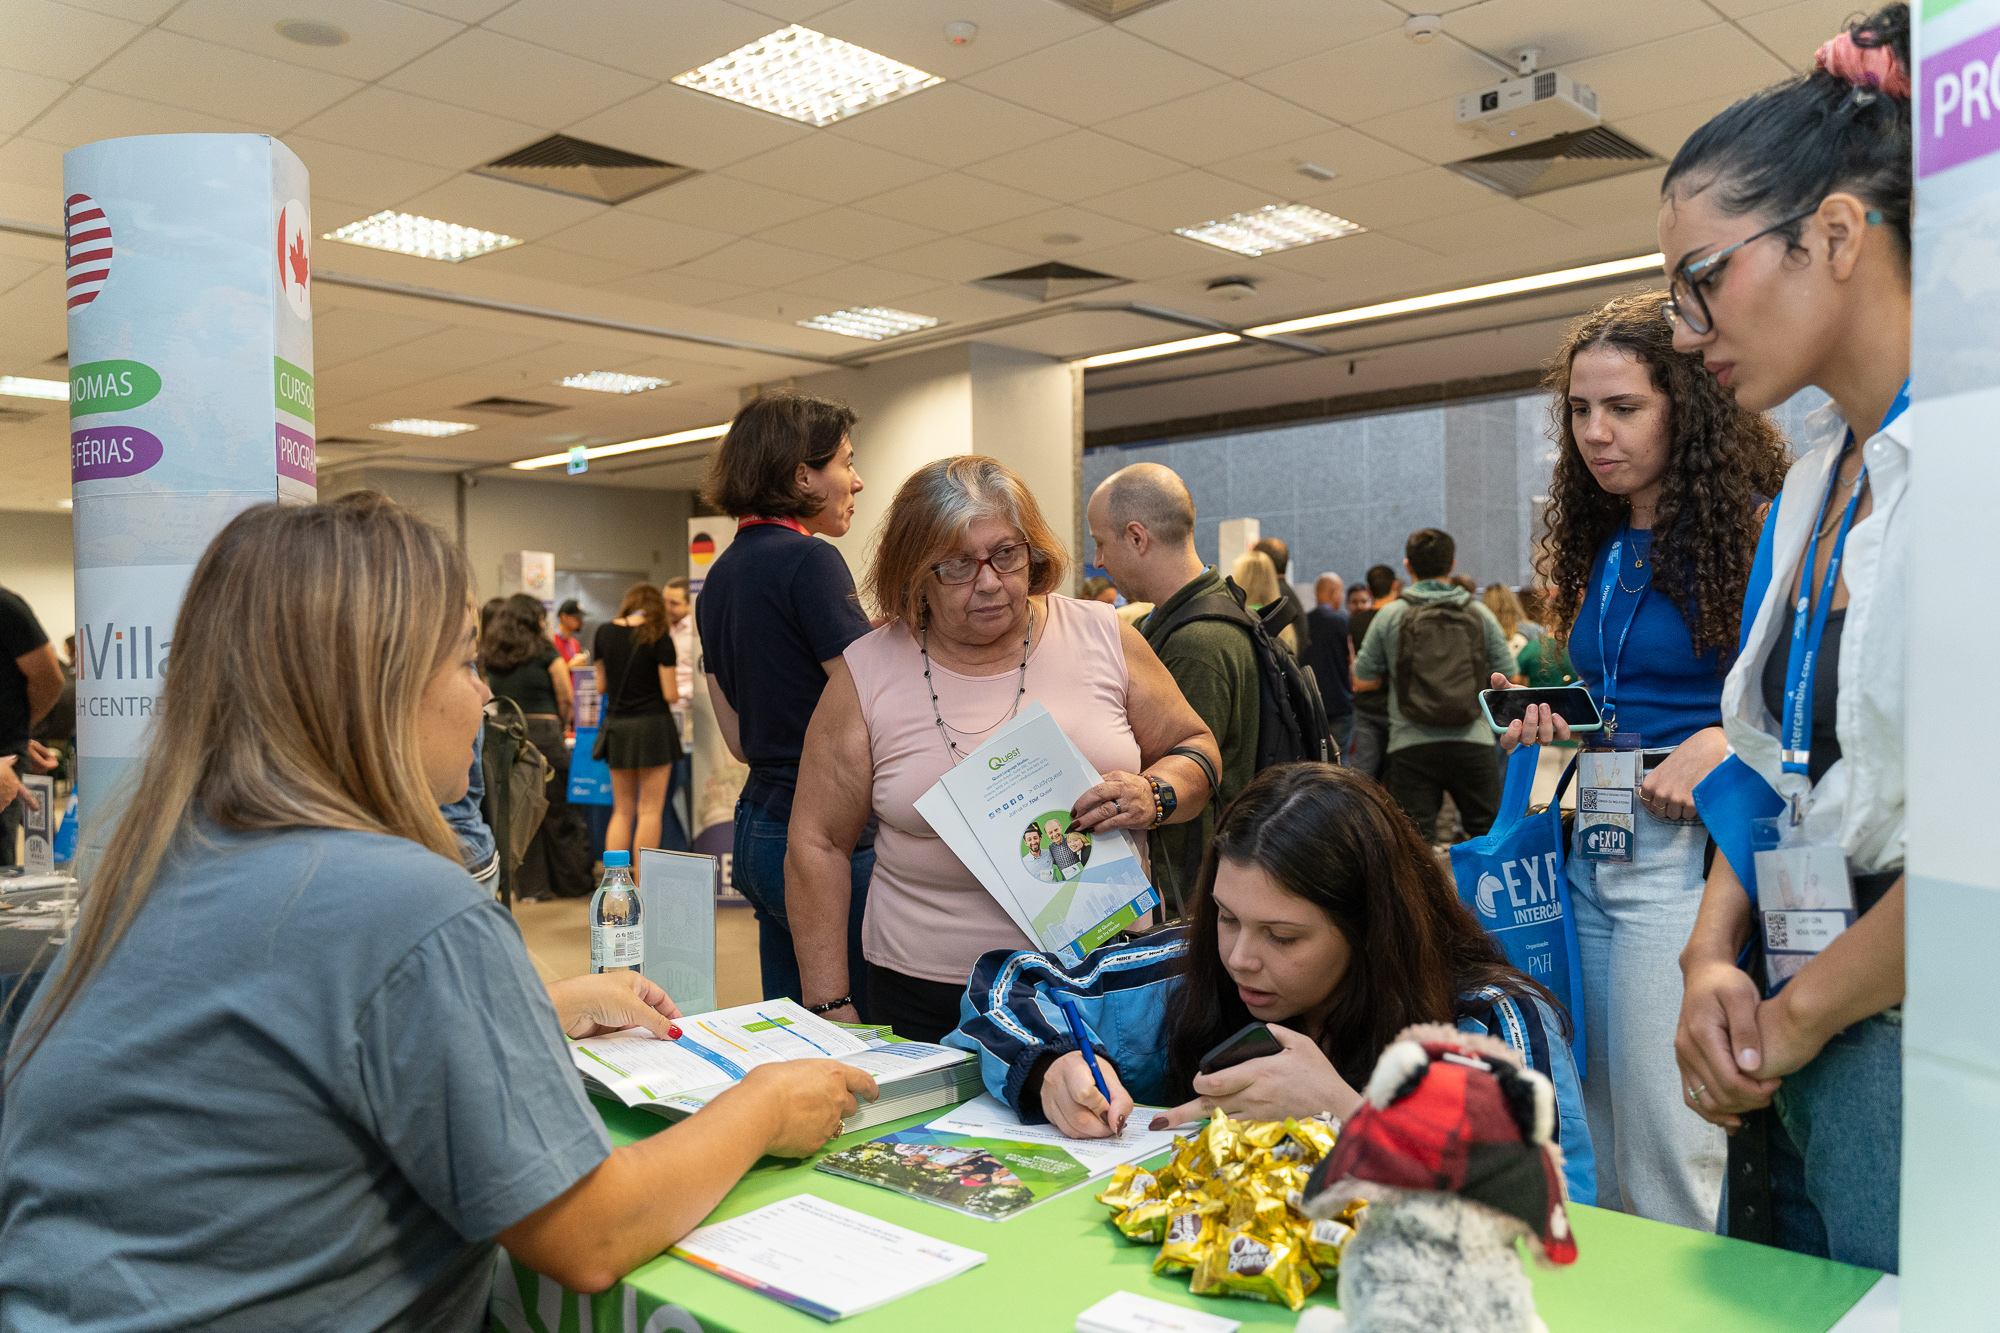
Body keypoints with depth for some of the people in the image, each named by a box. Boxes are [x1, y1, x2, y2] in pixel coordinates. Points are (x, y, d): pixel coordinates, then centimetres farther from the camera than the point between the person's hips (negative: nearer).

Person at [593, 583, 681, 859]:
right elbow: (669, 693, -9)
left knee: (622, 810, 12)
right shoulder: (659, 639, -8)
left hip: (616, 725, 4)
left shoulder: (604, 632, 4)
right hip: (652, 725, -4)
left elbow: (601, 687, 7)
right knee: (650, 810, 2)